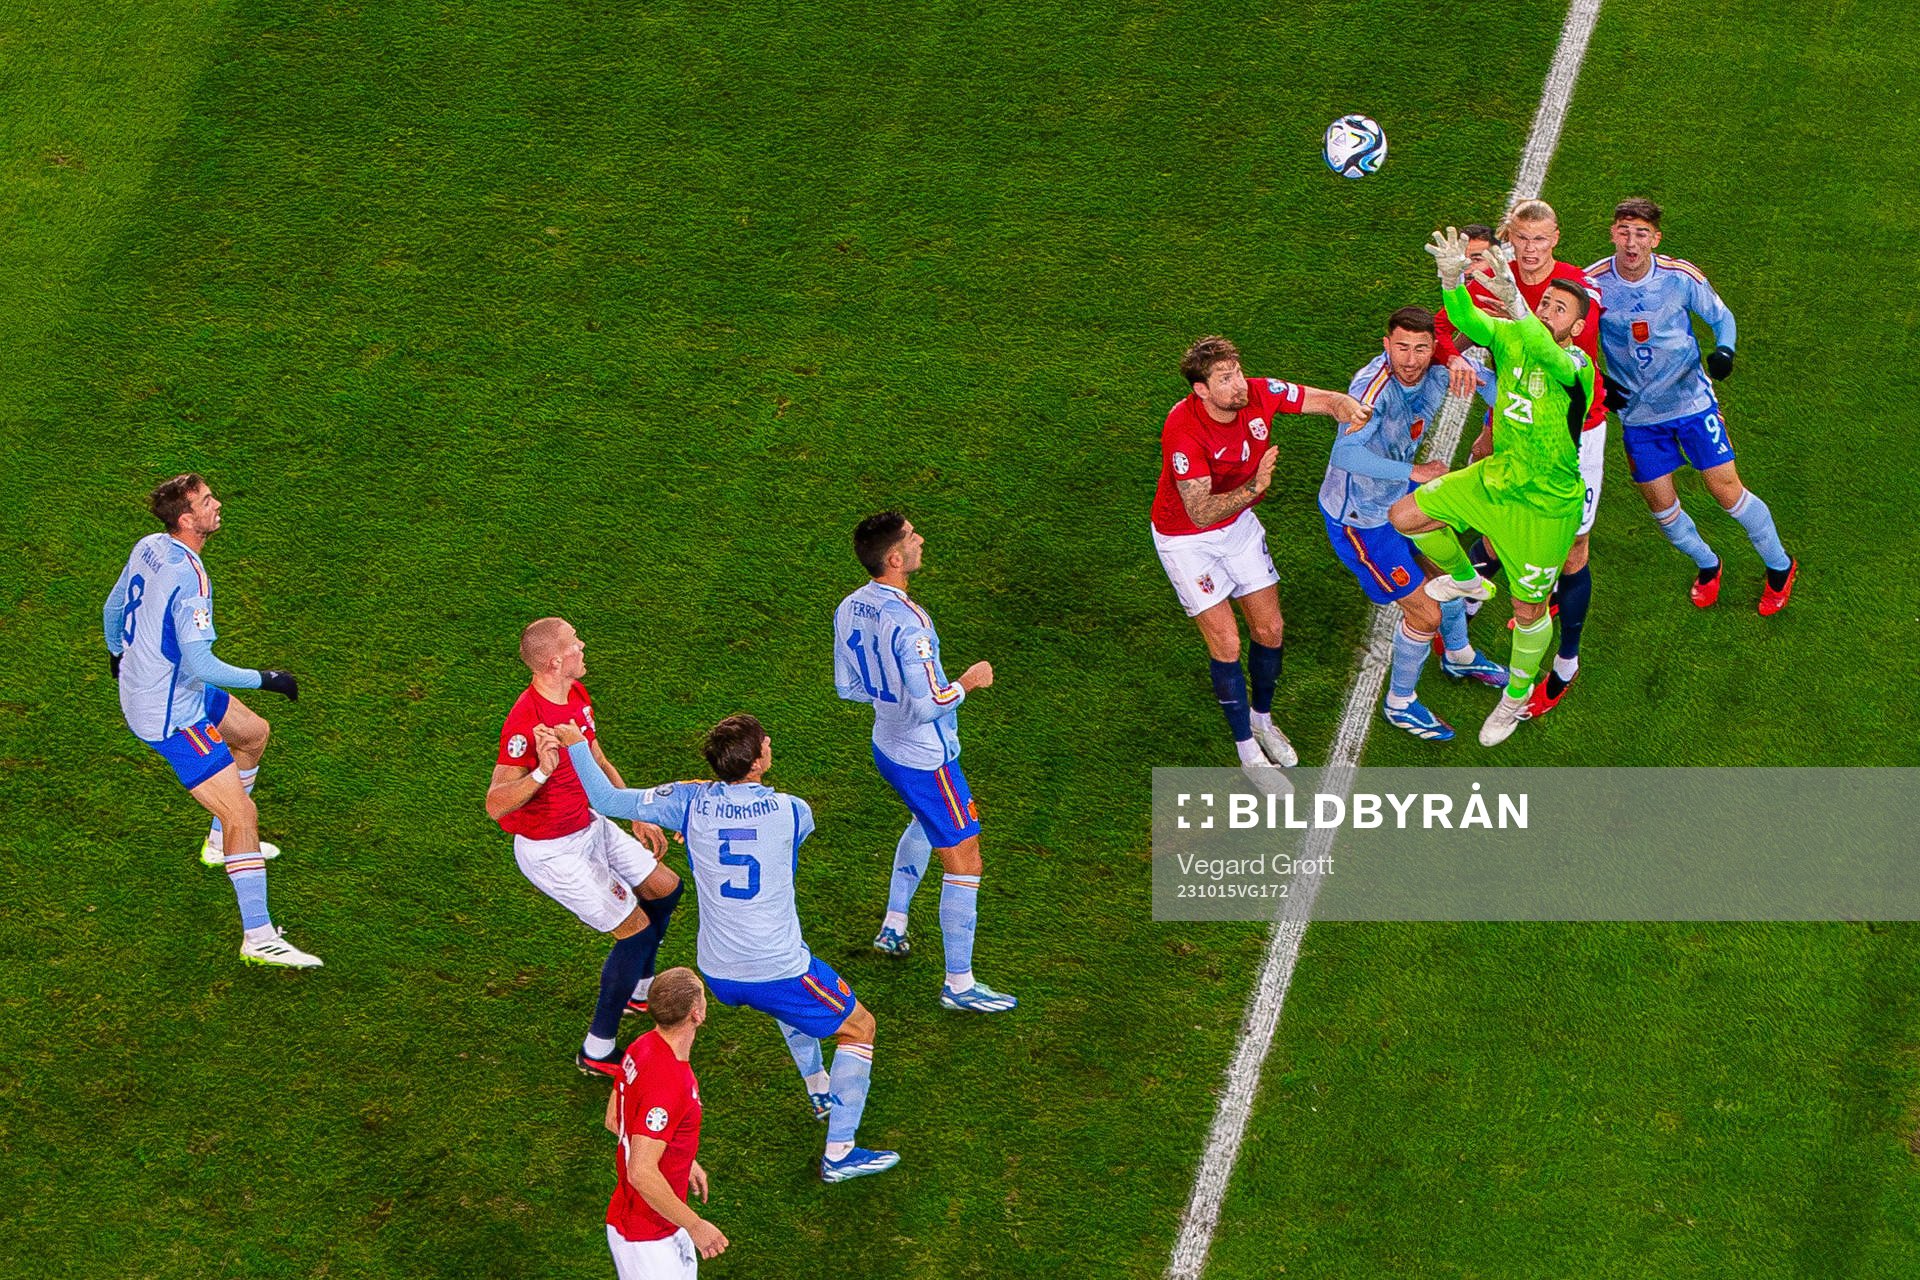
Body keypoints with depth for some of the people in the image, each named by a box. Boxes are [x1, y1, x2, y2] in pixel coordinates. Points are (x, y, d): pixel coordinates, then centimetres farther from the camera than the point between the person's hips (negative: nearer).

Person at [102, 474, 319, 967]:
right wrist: (264, 679, -20)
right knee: (242, 814, -11)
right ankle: (258, 938, -11)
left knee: (253, 732, 30)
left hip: (142, 682, 10)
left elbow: (113, 605, 17)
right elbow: (200, 664, -31)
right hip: (170, 714, -10)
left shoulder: (148, 547, 0)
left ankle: (222, 843, 43)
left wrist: (116, 651, 37)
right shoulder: (188, 577, -29)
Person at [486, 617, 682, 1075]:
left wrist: (638, 816, 15)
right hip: (551, 850, -9)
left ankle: (638, 990, 41)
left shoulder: (576, 694, -2)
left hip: (589, 826, 9)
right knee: (636, 927, -7)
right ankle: (597, 1052, 4)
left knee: (666, 888, 18)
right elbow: (495, 805, -34)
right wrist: (542, 771, -48)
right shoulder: (526, 721, -31)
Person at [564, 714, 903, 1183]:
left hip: (718, 975, 5)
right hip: (778, 973, -5)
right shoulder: (791, 811, -13)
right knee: (859, 1028, 17)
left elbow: (606, 799, -5)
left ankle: (820, 1092, 50)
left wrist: (576, 744, 7)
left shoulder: (691, 804, -10)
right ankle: (839, 1153, 15)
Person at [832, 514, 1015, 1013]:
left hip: (886, 745, 9)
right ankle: (959, 984, 10)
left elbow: (847, 687, 7)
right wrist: (968, 681, -13)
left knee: (924, 822, 36)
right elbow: (929, 706, -30)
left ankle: (893, 925, 45)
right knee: (963, 862, 2)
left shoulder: (849, 608, -5)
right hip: (926, 760, -9)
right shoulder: (906, 621, -32)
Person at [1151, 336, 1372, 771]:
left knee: (1270, 629, 9)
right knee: (1226, 642, -6)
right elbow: (1200, 513, -37)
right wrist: (1254, 487, -52)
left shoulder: (1260, 394, -21)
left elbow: (1327, 399, -8)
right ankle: (1248, 749, 10)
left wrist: (1350, 409, -32)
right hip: (1185, 537, -5)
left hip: (1238, 523, 5)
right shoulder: (1183, 431, -35)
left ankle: (1261, 718, 34)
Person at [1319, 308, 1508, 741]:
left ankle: (1459, 657, 57)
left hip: (1399, 496, 8)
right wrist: (1415, 472, -52)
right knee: (1426, 612, -2)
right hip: (1359, 518, -8)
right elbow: (1345, 453, -49)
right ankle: (1400, 704, 23)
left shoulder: (1438, 374, -14)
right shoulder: (1373, 386, -36)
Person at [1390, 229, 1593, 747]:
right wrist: (1452, 280, -43)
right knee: (1405, 516, 1)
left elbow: (1550, 358, -46)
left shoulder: (1577, 365, -23)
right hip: (1495, 476, 5)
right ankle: (1466, 579, 28)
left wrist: (1514, 305, -61)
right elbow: (1468, 320, -21)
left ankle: (1517, 695, 36)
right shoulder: (1511, 337, -7)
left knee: (1528, 610, 9)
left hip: (1546, 505, -5)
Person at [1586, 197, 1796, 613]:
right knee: (1661, 506, 7)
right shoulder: (1592, 283, -14)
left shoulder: (1681, 277, -15)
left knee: (1727, 491, -2)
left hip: (1691, 400, -2)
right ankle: (1707, 566, 37)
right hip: (1637, 412, 2)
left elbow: (1721, 317, 1)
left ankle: (1779, 566, 21)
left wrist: (1724, 350, -20)